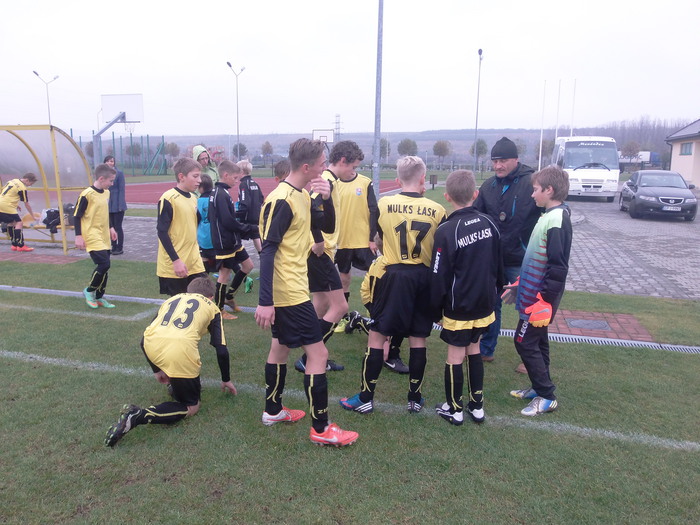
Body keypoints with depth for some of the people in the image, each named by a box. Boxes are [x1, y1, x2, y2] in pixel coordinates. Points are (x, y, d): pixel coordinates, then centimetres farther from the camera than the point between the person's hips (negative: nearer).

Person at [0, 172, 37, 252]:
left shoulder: (13, 181, 15)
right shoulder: (22, 188, -9)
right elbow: (27, 205, -5)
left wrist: (15, 204, 23)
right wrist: (33, 216, 3)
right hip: (7, 207, -9)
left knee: (11, 222, 18)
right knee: (19, 223, -7)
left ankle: (15, 245, 20)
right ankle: (21, 246, -12)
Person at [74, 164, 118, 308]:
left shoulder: (106, 192, 9)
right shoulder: (86, 194, -15)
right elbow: (77, 216, -11)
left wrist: (110, 228, 22)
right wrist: (78, 236, -14)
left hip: (104, 237, 8)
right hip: (92, 237, -8)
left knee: (104, 267, 9)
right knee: (104, 264, -15)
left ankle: (99, 297, 22)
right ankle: (89, 291, 9)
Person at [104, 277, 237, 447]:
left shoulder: (173, 299, 34)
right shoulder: (211, 306, 26)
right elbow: (222, 350, 21)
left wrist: (157, 369, 45)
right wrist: (226, 380, 36)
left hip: (150, 344, 5)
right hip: (181, 350, -5)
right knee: (191, 407, 13)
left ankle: (174, 385, 35)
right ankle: (138, 416, -8)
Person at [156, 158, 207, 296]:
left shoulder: (193, 198, 9)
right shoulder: (168, 198, -13)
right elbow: (162, 232, -16)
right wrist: (176, 260, -19)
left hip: (194, 263, 7)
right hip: (174, 265, -6)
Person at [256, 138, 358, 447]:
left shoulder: (302, 196, 8)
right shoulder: (281, 200, -20)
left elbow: (327, 227, 12)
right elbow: (267, 252, -23)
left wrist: (326, 199, -7)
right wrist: (265, 302, -25)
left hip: (290, 289, 10)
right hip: (290, 293, -10)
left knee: (281, 347, 19)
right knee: (318, 353, -4)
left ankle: (273, 411, 36)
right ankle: (321, 429, 7)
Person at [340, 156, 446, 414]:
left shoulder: (384, 205, -5)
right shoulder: (437, 210, -4)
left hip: (394, 276, -2)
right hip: (424, 277, 2)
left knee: (377, 335, 6)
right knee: (418, 339, 11)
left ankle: (365, 398, 13)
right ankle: (415, 397, 22)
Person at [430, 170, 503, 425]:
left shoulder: (446, 231, -19)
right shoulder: (489, 223, -3)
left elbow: (439, 276, -14)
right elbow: (498, 265, 8)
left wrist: (437, 307, -1)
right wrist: (495, 294, 21)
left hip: (458, 308, -5)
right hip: (484, 304, 6)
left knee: (455, 356, 7)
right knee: (473, 349, 20)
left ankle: (454, 409, 23)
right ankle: (477, 405, 30)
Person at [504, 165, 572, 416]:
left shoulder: (556, 221, -21)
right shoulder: (550, 216, 9)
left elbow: (557, 268, -25)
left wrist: (544, 302, -24)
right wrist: (519, 285, 20)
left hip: (539, 299, -10)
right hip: (534, 293, 10)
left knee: (525, 343, -1)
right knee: (537, 342, 18)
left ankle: (546, 397, 11)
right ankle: (539, 388, 32)